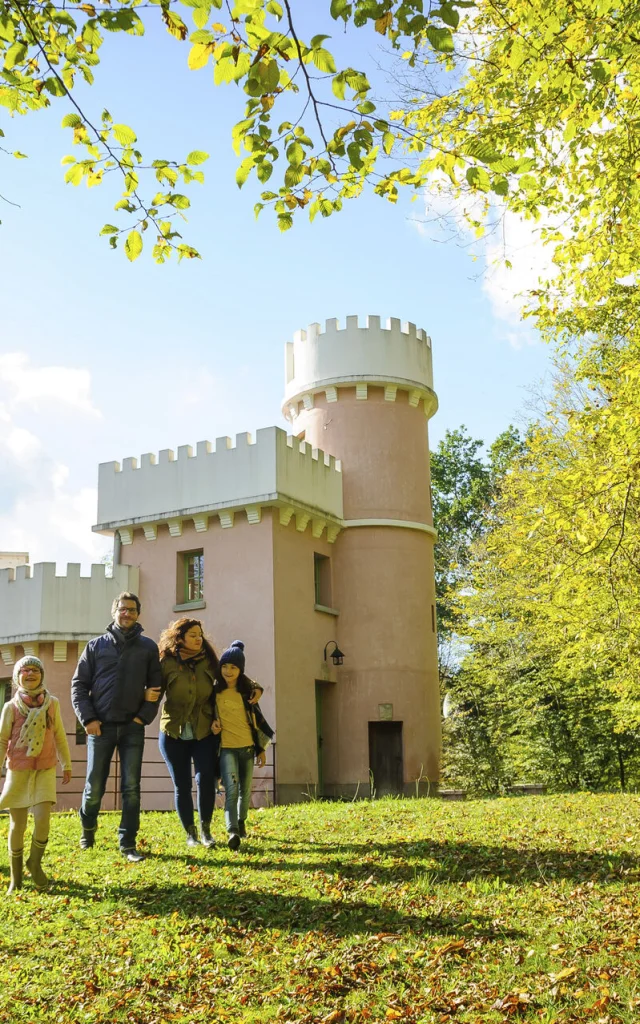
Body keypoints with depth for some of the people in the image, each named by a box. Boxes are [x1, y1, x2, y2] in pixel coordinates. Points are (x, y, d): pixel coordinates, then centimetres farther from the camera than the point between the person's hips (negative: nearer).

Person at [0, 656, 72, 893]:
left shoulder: (52, 703, 3)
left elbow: (59, 736, 11)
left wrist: (67, 764, 14)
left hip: (45, 770, 0)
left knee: (42, 818, -15)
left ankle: (35, 862, 10)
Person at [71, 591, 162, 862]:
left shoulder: (148, 647, 6)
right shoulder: (96, 645, 5)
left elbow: (156, 686, 6)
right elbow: (79, 685, 4)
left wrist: (144, 717, -5)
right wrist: (88, 719, -6)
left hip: (133, 728, 0)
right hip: (101, 727, 0)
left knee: (131, 787, 0)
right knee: (94, 786, 6)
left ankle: (128, 843, 8)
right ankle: (88, 828, 31)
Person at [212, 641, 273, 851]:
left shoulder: (247, 690, 3)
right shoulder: (214, 691, -2)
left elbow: (257, 719, 9)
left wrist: (261, 748, 8)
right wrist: (212, 723, -10)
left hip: (247, 747, 3)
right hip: (226, 747, -3)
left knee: (245, 790, 12)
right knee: (231, 790, -17)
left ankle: (241, 821, 34)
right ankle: (232, 831, -24)